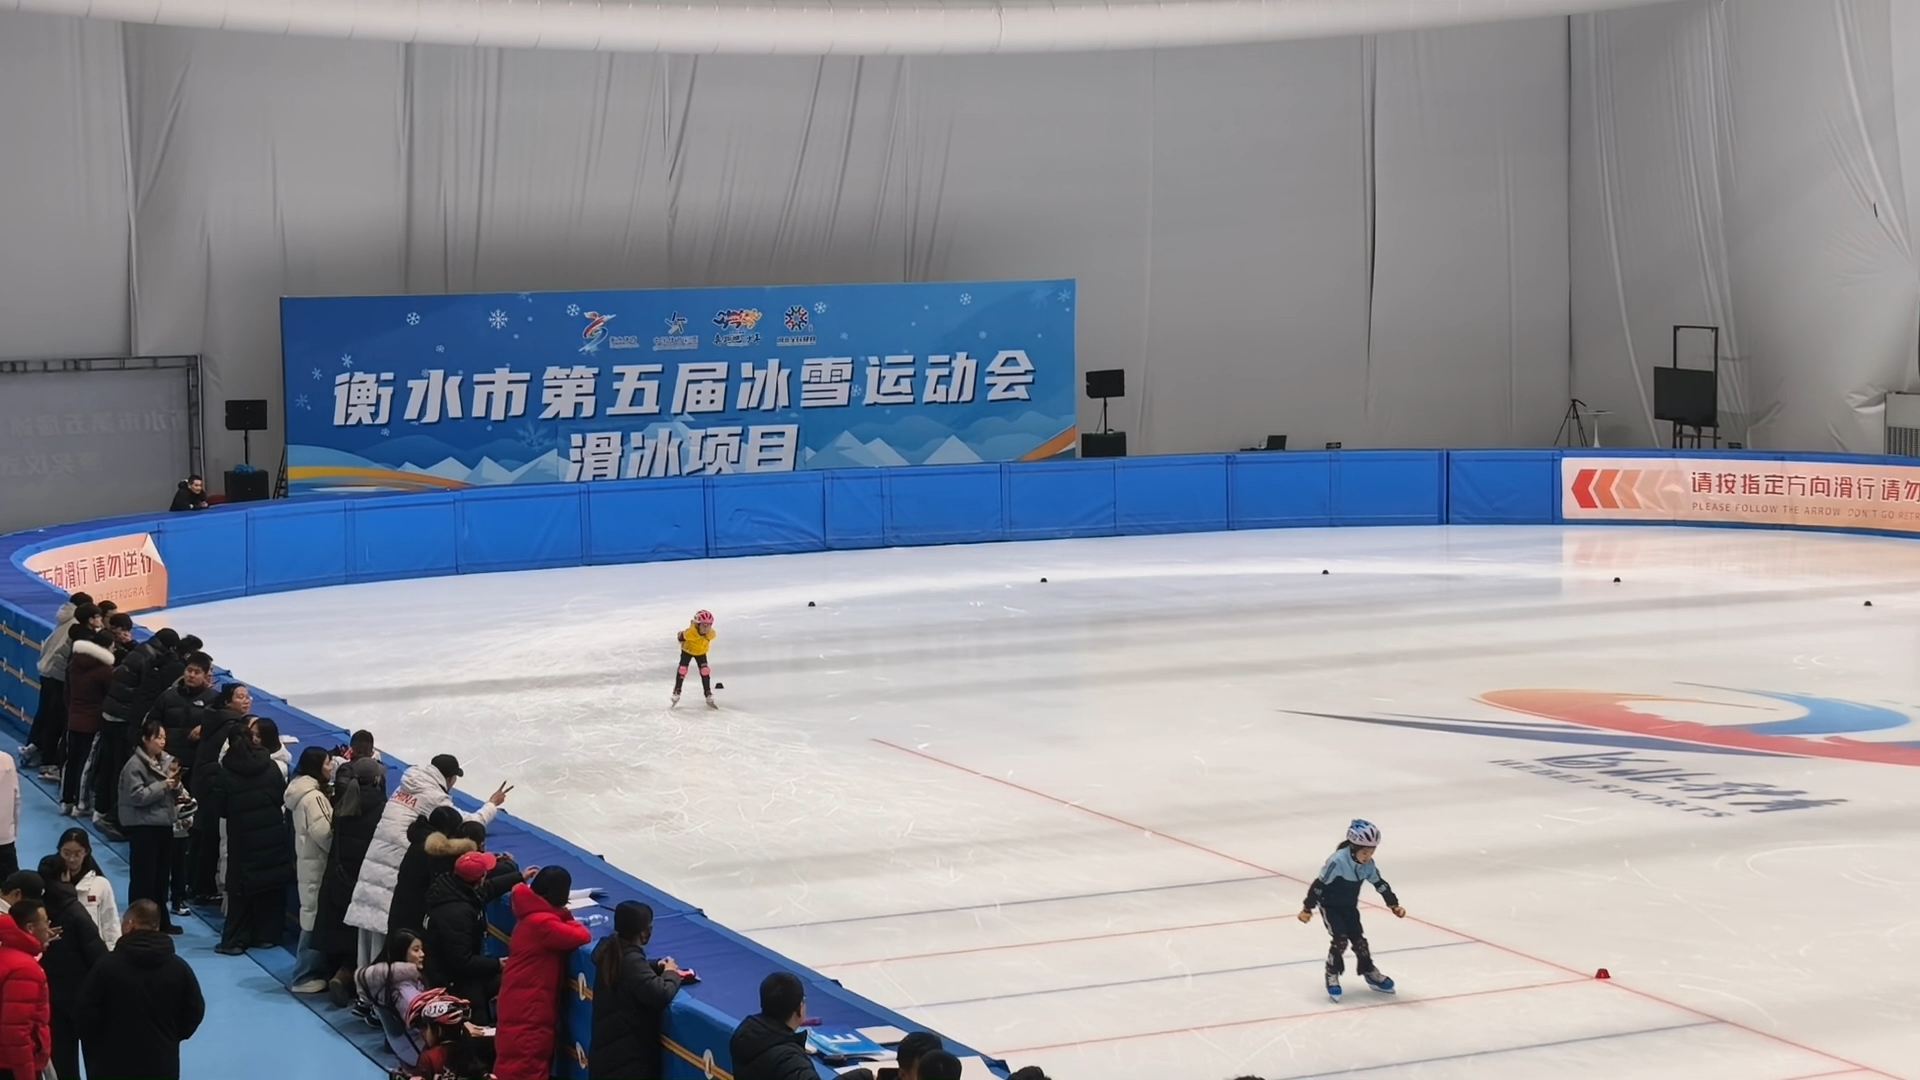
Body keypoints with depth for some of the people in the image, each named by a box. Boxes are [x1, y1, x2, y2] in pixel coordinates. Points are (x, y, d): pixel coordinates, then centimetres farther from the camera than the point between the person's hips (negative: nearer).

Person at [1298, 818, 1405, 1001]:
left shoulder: (1367, 864, -11)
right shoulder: (1338, 861, -32)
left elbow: (1380, 883, 2)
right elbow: (1320, 884, -26)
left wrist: (1394, 904, 2)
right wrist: (1307, 907, -22)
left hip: (1350, 907, 6)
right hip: (1330, 906, -6)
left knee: (1358, 938, 6)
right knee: (1341, 939, -16)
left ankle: (1369, 972, 23)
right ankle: (1332, 975, 0)